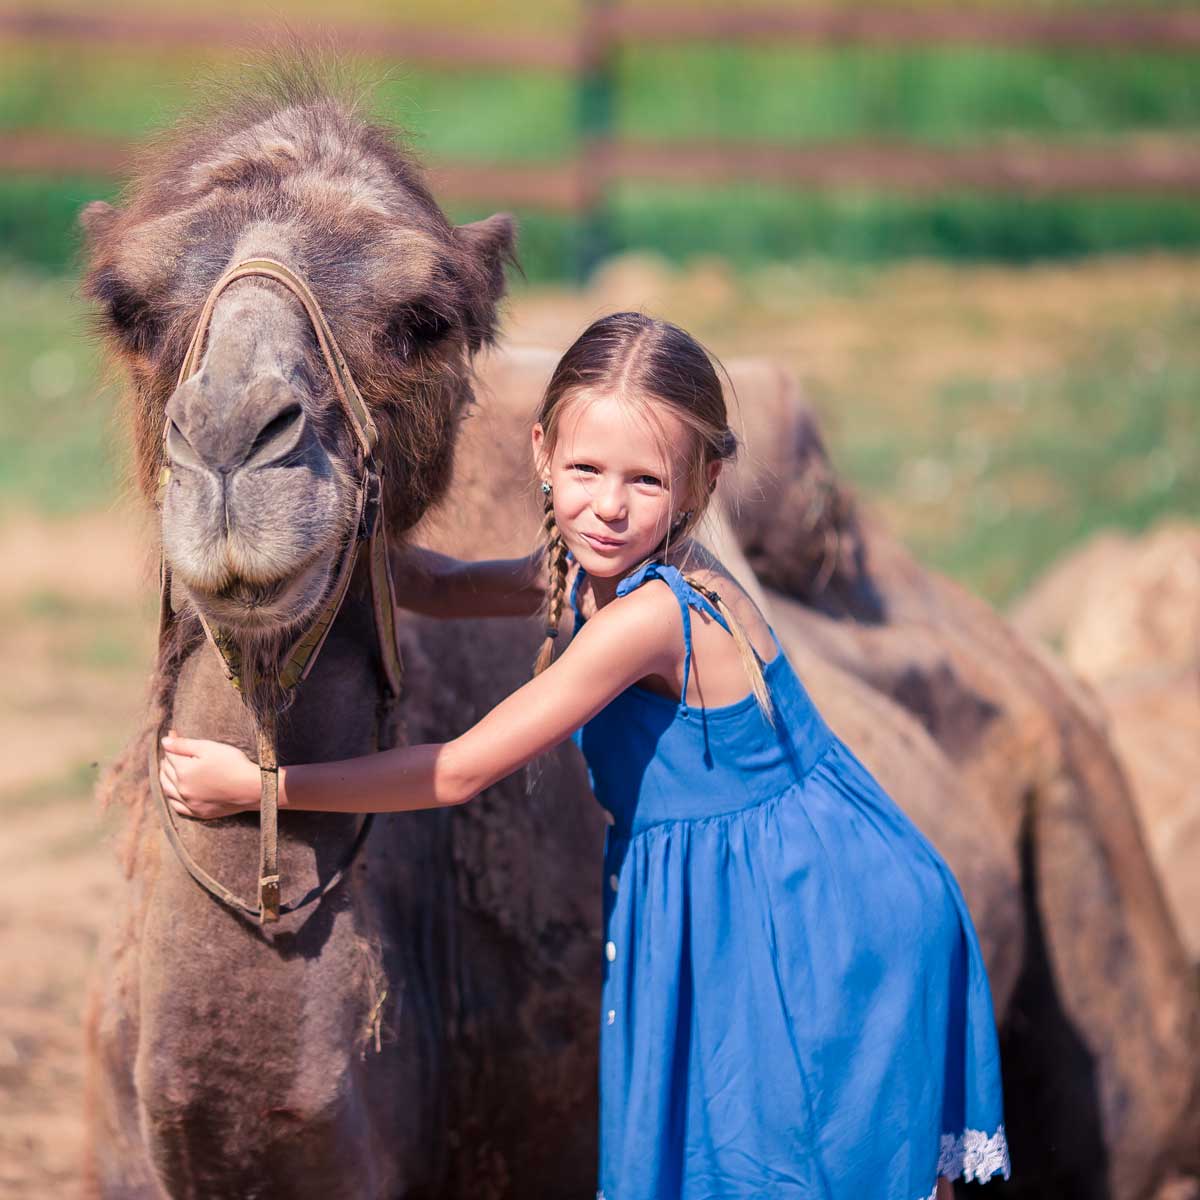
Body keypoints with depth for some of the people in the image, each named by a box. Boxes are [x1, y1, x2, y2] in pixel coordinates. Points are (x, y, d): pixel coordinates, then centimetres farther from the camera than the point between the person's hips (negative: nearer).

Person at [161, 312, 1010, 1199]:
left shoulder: (649, 615, -28)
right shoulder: (598, 574, -1)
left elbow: (461, 773, -24)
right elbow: (447, 586, 19)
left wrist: (253, 785, -19)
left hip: (818, 926, -9)